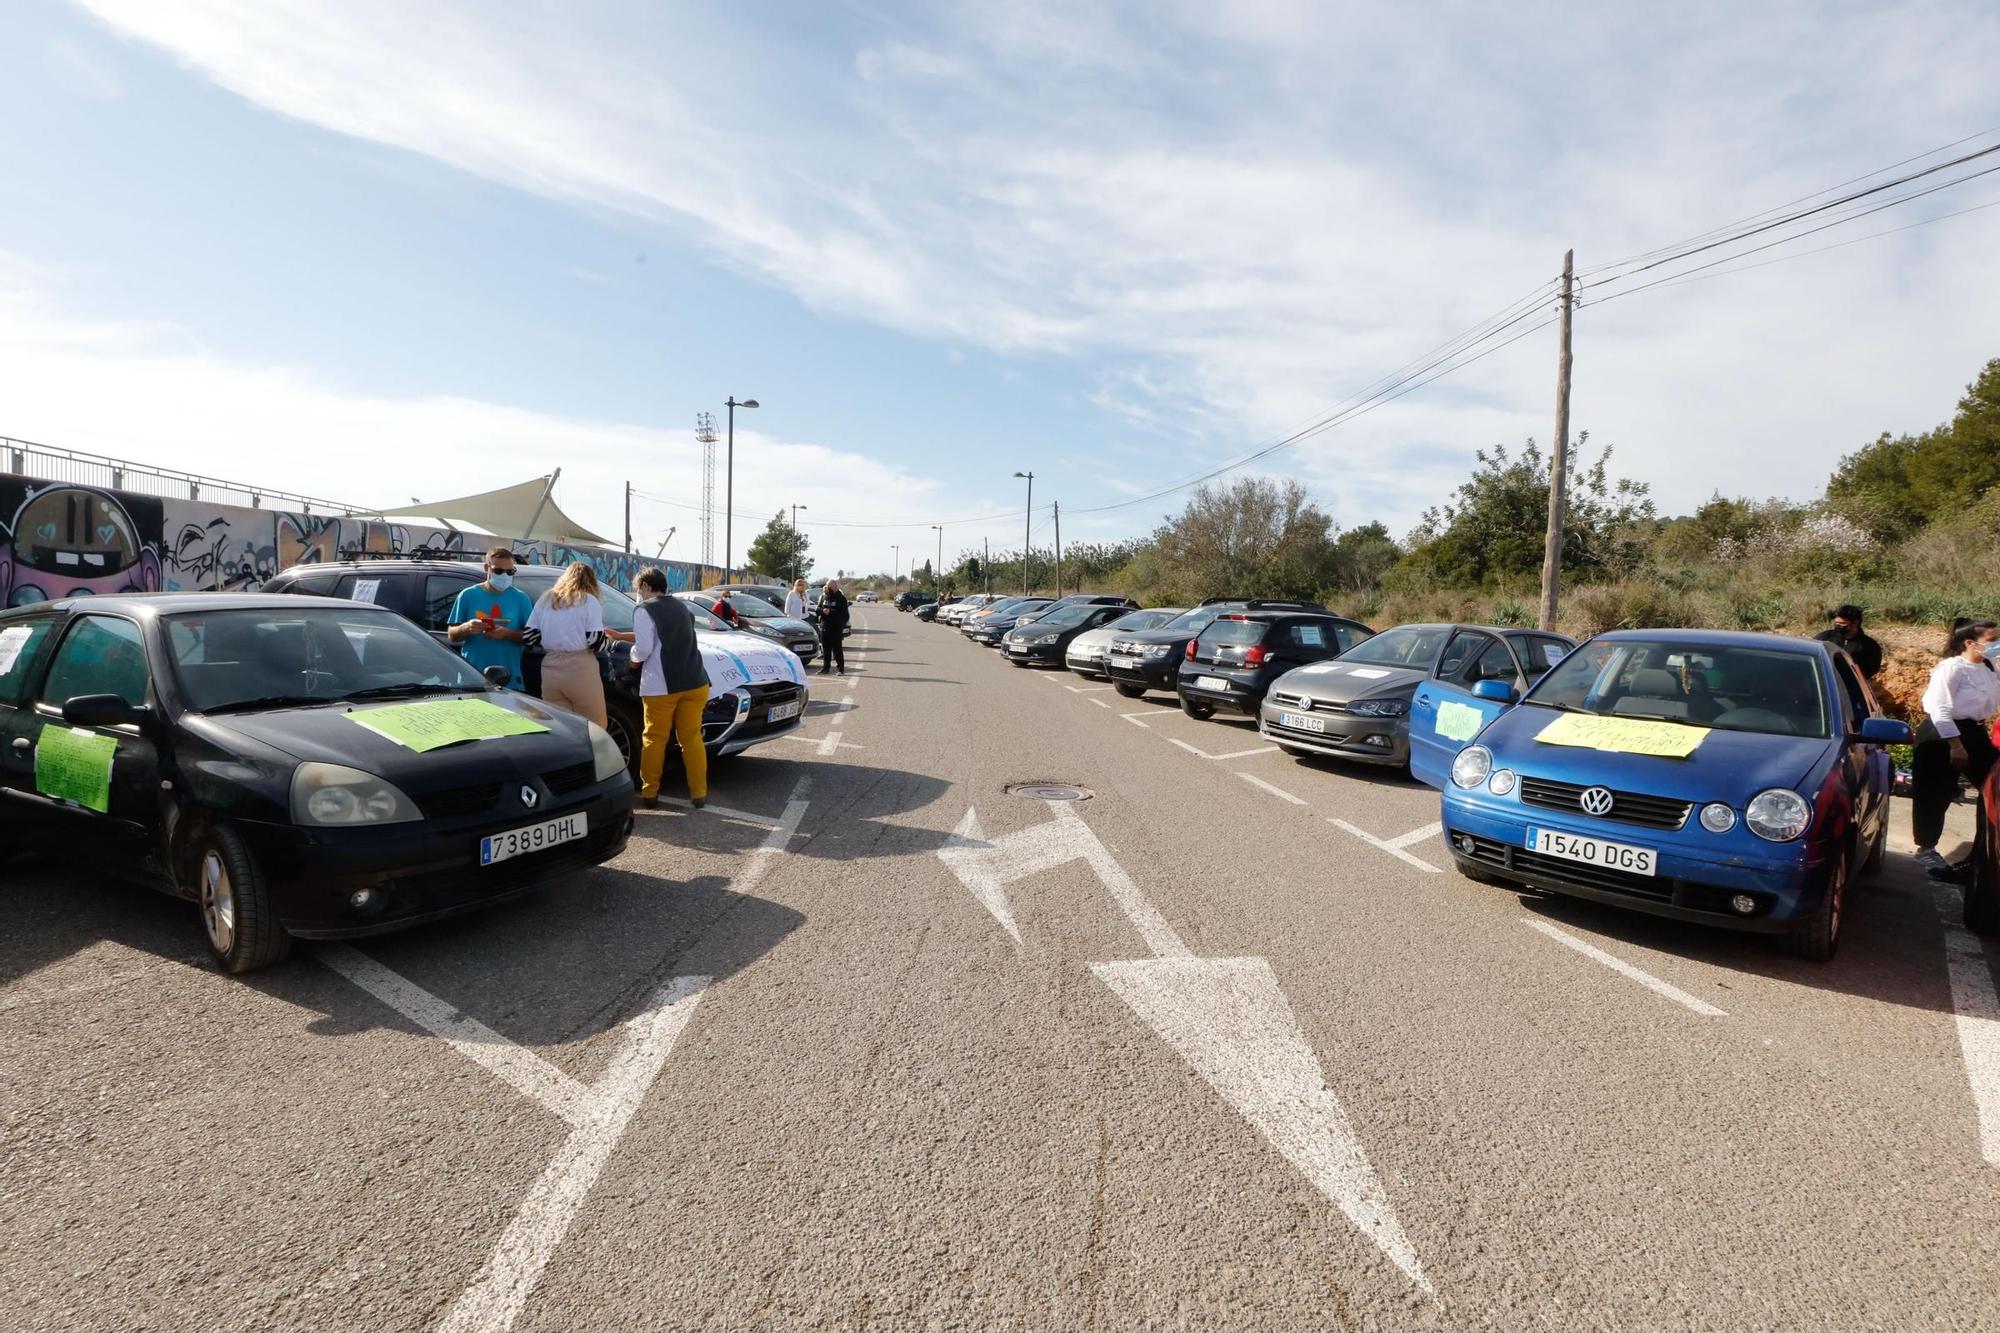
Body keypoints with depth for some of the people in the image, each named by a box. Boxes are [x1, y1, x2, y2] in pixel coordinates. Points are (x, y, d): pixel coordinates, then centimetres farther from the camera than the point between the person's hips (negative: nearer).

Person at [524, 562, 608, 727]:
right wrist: (606, 642, 11)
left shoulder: (546, 599, 12)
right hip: (580, 670, -5)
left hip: (550, 669, 5)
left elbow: (530, 637, 9)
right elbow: (596, 641, -9)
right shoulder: (589, 600, -2)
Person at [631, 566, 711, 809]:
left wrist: (634, 657, 10)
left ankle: (649, 794, 12)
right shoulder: (681, 606, 19)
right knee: (692, 738, 9)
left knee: (654, 739, 6)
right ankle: (699, 794, 8)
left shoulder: (645, 609, -3)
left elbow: (644, 648, -12)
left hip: (661, 686, -5)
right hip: (695, 683, 5)